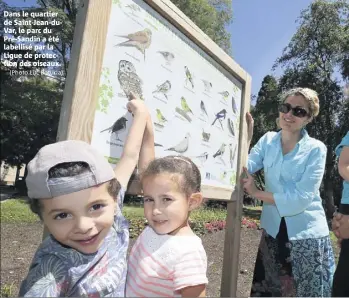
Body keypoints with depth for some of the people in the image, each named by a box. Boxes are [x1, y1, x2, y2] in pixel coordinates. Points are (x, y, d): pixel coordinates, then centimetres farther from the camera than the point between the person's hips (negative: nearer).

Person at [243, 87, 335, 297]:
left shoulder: (316, 149, -12)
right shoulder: (267, 141, -1)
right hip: (273, 231, 3)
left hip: (307, 235, -3)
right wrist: (246, 136, -19)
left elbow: (302, 197, -19)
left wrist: (256, 193, -16)